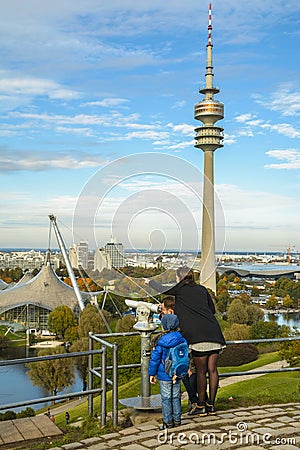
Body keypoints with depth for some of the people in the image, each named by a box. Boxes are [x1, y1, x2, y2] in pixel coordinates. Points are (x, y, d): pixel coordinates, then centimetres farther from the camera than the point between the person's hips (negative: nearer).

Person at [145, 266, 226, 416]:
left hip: (199, 335, -5)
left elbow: (162, 289, 19)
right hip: (214, 333, 6)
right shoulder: (202, 289, 19)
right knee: (212, 370, 7)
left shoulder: (181, 289, 5)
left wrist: (150, 282, 37)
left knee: (201, 371, 0)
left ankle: (201, 406, 6)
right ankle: (211, 404, 14)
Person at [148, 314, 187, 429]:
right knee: (176, 397, 16)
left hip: (164, 376, -5)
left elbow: (155, 359, -10)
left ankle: (168, 422, 10)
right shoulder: (181, 340, -2)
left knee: (166, 399, 5)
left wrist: (152, 374, 0)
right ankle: (177, 420, 22)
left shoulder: (161, 342, -15)